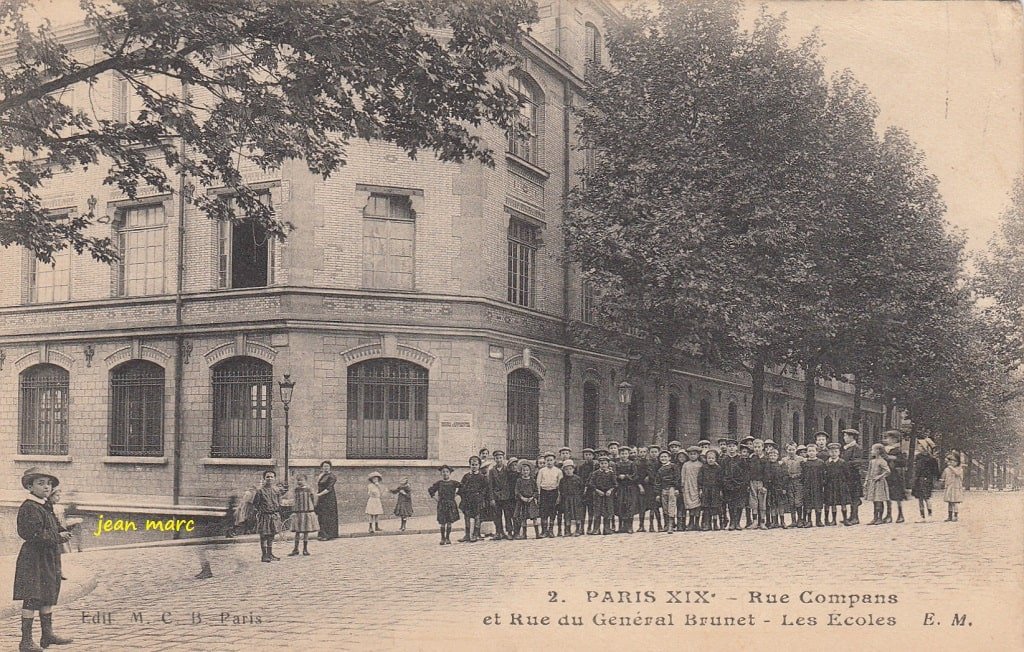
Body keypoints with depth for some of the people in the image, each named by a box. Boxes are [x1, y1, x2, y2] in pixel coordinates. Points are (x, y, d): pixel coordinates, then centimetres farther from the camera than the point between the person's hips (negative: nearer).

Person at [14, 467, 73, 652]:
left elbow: (55, 529, 20)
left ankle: (48, 634, 25)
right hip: (34, 558, -10)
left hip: (48, 558, 10)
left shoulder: (46, 507, 15)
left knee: (47, 596, 15)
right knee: (32, 598, -8)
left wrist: (63, 534, -2)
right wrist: (58, 537, -18)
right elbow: (34, 534, -23)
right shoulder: (29, 507, -14)